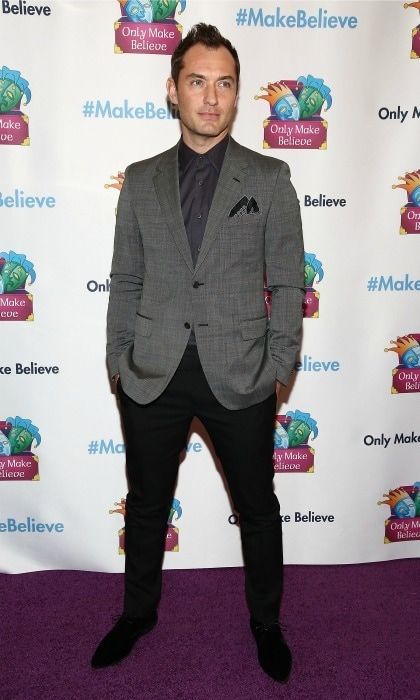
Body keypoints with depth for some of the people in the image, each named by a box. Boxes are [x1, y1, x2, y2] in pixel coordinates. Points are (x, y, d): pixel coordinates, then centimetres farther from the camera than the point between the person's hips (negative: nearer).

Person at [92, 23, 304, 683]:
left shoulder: (270, 178, 1)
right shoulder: (141, 180, 7)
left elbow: (288, 282, 0)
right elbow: (125, 280, 8)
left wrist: (279, 367, -6)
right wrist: (119, 358, 2)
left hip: (239, 375, -1)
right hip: (153, 375, 2)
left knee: (257, 508, 13)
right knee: (146, 504, 17)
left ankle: (266, 621, 37)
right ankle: (139, 611, 41)